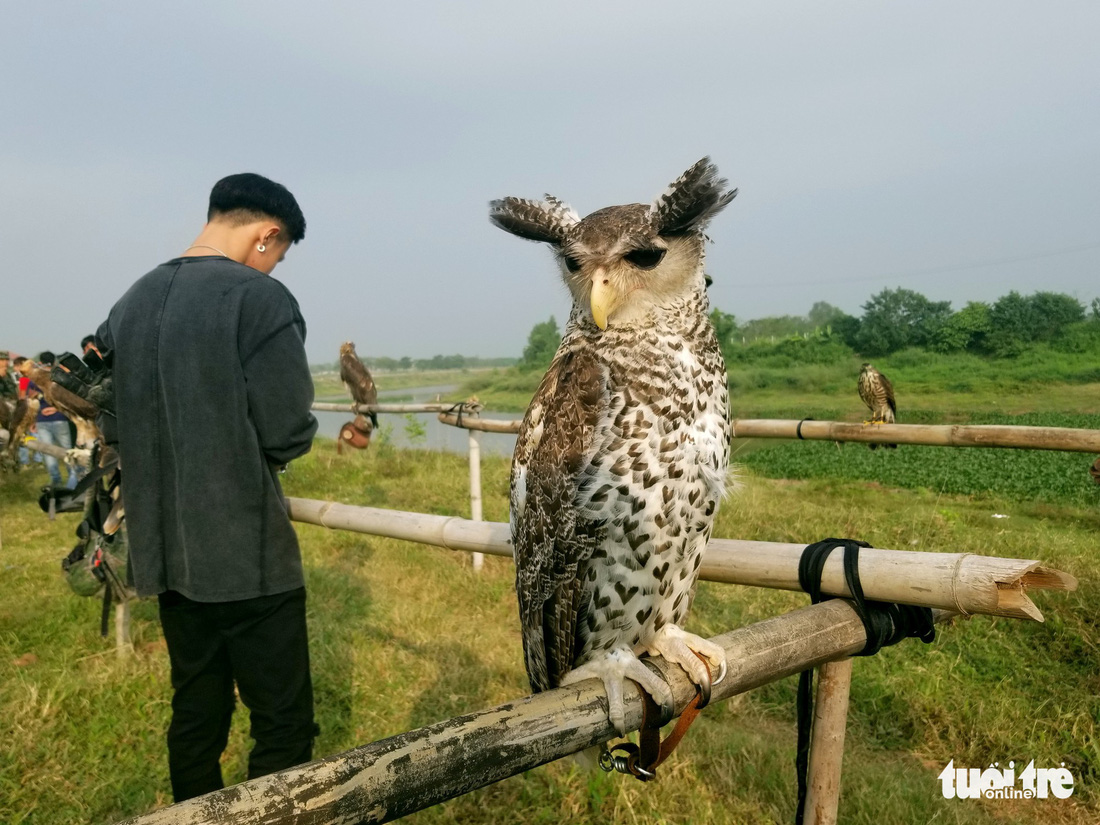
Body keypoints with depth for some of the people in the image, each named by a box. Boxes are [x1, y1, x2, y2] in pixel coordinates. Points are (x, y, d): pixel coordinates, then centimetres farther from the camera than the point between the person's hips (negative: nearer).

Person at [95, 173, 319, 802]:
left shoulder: (131, 303, 9)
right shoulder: (260, 298, -13)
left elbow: (112, 427, 14)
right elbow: (289, 434, -16)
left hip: (165, 554, 8)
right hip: (248, 557, -7)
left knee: (195, 716, 18)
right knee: (284, 728, 3)